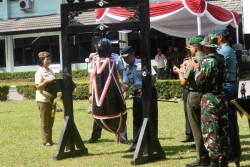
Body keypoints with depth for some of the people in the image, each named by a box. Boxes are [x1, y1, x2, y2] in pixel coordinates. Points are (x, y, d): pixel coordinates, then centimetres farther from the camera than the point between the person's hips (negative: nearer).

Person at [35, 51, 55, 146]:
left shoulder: (51, 71, 12)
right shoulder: (39, 72, -9)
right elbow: (38, 86, -14)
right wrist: (46, 82, -28)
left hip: (51, 98, 7)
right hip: (43, 99, -7)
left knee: (51, 120, 12)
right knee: (44, 121, 0)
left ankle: (50, 139, 20)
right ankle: (46, 141, 5)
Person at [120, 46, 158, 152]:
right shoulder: (126, 69, 7)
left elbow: (153, 78, -16)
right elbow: (126, 84, 3)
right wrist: (121, 90, -18)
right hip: (137, 94, 7)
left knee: (151, 118, -3)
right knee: (137, 119, 8)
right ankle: (136, 144, 14)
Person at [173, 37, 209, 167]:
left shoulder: (194, 61, -15)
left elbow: (183, 82, -15)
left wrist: (179, 71, 3)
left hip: (195, 96, -7)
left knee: (197, 129, 1)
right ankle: (210, 155, 22)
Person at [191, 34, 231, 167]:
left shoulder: (208, 61, -17)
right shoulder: (221, 59, 7)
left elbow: (199, 80, -14)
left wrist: (196, 68, 2)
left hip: (210, 99, -8)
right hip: (221, 96, 8)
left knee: (209, 131, -3)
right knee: (223, 130, 12)